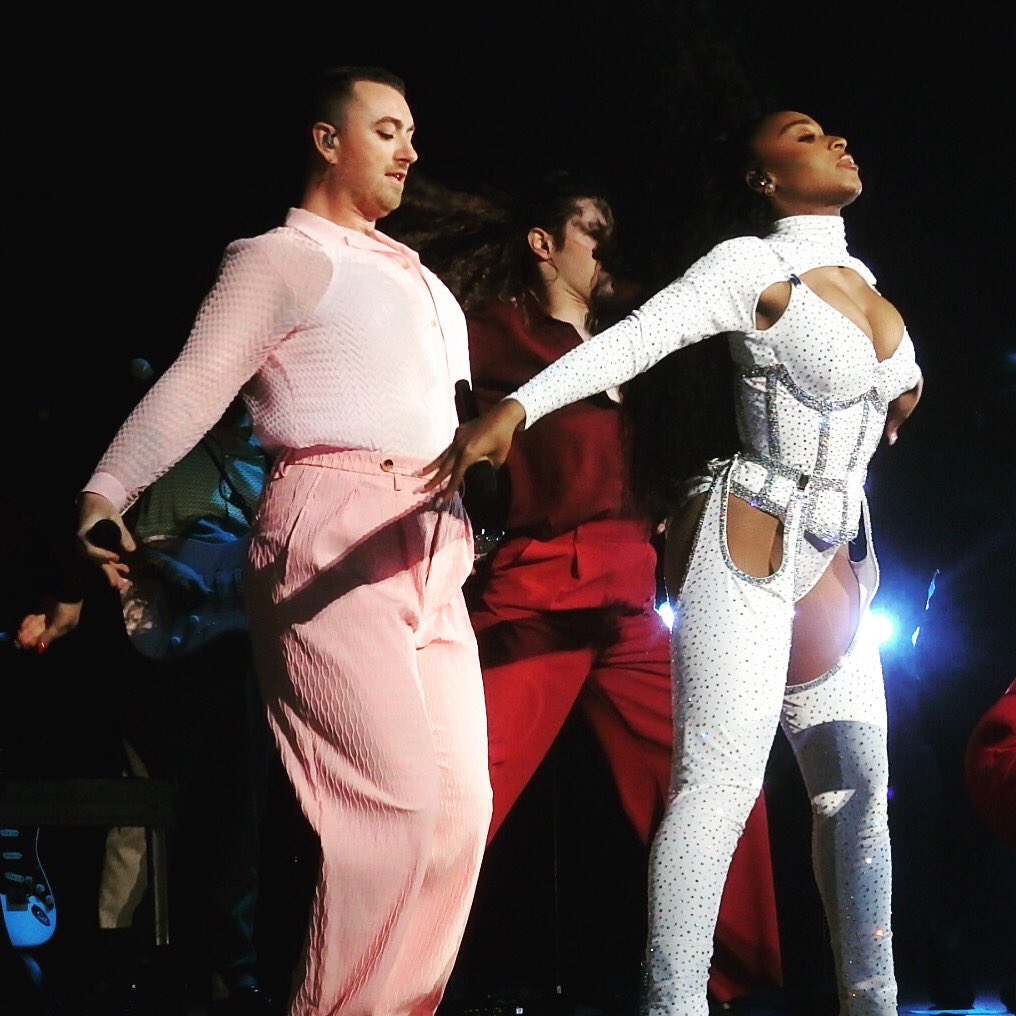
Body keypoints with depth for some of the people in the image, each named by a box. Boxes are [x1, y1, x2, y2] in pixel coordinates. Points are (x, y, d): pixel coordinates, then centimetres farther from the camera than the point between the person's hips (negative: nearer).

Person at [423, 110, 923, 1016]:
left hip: (831, 565, 8)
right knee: (720, 781, -16)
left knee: (858, 786, 9)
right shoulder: (755, 267, -10)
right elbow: (633, 339, -25)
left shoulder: (860, 277, 13)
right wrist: (516, 407, -38)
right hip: (751, 550, -8)